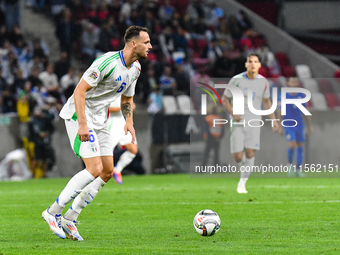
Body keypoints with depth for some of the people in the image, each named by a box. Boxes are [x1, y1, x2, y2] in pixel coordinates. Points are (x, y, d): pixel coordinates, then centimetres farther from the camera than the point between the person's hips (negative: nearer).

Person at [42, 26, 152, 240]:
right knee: (95, 169, -18)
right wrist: (82, 124, -29)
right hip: (79, 116, -9)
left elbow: (127, 98, 22)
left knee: (107, 171, 3)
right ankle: (53, 212, -8)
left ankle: (69, 219, 8)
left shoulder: (136, 68, 6)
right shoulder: (108, 62, -23)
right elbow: (80, 90, -24)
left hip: (99, 120, 9)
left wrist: (129, 121, 4)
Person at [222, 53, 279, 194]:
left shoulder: (263, 82, 2)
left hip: (254, 122, 2)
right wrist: (233, 114, -15)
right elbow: (225, 99, 0)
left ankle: (242, 183, 3)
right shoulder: (237, 80, -7)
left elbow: (266, 101, 18)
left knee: (250, 154, -11)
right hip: (238, 122, -2)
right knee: (238, 156, -6)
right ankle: (243, 165, 31)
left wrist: (273, 119, 10)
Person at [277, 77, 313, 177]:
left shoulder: (301, 96, 2)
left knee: (300, 146, 1)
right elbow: (279, 112, -2)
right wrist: (280, 127, -6)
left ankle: (298, 169, 12)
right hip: (288, 125, -3)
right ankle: (290, 164, 7)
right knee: (292, 145, -17)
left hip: (299, 125, 3)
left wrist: (310, 125, 7)